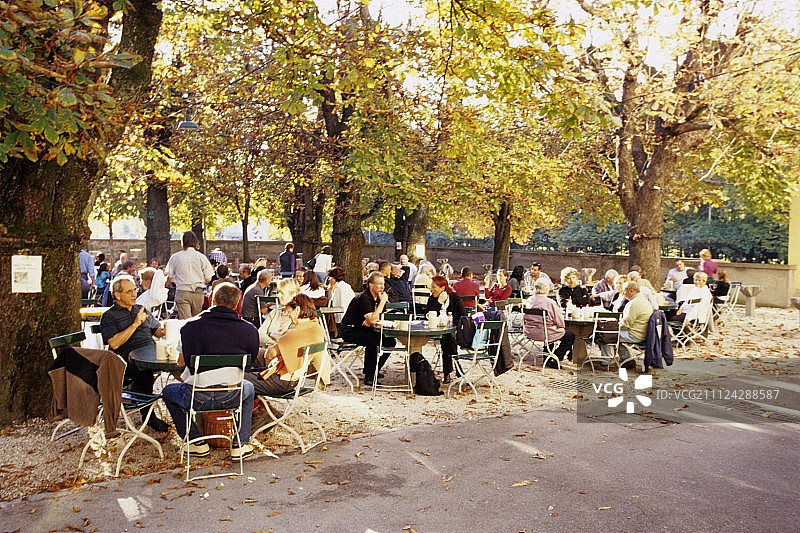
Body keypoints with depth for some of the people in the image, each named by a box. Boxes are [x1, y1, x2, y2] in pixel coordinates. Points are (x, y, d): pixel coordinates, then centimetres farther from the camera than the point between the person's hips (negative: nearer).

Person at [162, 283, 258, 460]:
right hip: (230, 398, 1)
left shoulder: (190, 326, -3)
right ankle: (240, 444, 26)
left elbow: (181, 361, 9)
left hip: (196, 398, -1)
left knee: (168, 391, 32)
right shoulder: (248, 329, -3)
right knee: (249, 388, 36)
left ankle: (196, 441, 26)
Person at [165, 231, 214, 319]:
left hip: (182, 292, -1)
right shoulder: (201, 257, -2)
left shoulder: (175, 257, -1)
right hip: (198, 292, 1)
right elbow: (208, 279, 1)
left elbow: (169, 279, 2)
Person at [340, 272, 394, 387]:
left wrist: (370, 320, -14)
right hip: (349, 331, -9)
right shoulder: (363, 298, -21)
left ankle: (374, 369, 10)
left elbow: (379, 318, 9)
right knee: (372, 341, -34)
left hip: (364, 330, 9)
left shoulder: (378, 297, 6)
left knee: (390, 341, -5)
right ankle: (369, 376, -23)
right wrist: (382, 302, -26)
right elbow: (372, 319, -30)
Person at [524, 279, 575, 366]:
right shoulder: (551, 303, -18)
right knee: (571, 336, 10)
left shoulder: (529, 300, 1)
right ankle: (553, 360, 8)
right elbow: (560, 323, -14)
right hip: (543, 333, -7)